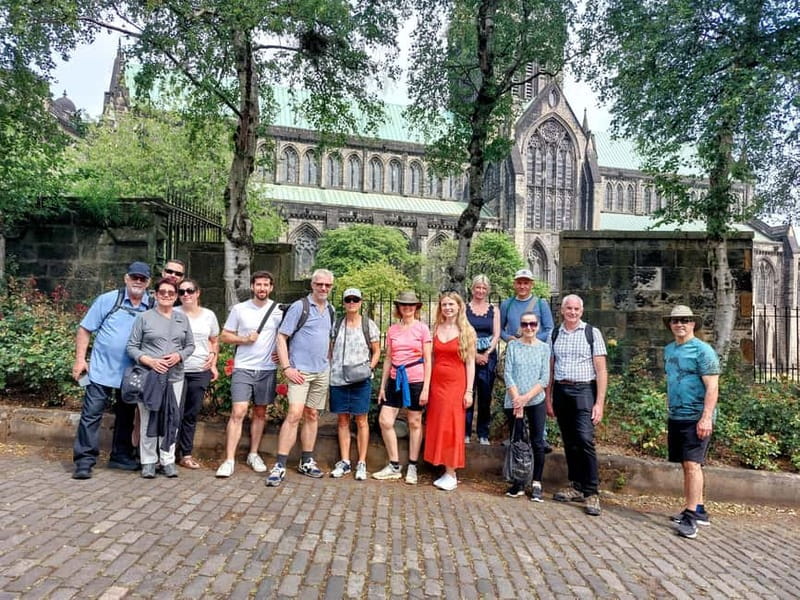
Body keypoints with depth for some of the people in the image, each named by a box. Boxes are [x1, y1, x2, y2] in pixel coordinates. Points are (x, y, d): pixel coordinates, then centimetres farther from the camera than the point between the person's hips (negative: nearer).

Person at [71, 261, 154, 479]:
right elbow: (85, 329, -1)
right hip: (102, 370, -3)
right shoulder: (107, 300, -4)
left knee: (126, 417, 14)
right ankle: (84, 461, 8)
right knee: (91, 414, -2)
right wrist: (80, 359, -7)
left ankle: (121, 456, 28)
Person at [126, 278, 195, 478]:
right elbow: (132, 347, 0)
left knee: (172, 418, 6)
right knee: (148, 418, 2)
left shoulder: (182, 318, 11)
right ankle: (148, 461, 15)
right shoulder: (144, 317, 2)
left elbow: (190, 345, 13)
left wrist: (179, 356, -7)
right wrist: (149, 361, -14)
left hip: (175, 377, 3)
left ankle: (168, 460, 17)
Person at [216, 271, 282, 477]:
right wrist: (244, 339, -11)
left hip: (267, 369, 2)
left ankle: (253, 455, 24)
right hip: (243, 368, -1)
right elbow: (224, 336, 5)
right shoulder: (239, 309, 0)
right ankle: (229, 460, -3)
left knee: (260, 413, 11)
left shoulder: (279, 310, 1)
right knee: (238, 412, -9)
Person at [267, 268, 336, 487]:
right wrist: (287, 367, -16)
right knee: (294, 414, -13)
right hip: (300, 371, -6)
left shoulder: (330, 310, 12)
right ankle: (279, 466, -7)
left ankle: (307, 462, 22)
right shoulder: (299, 307, -7)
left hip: (322, 371, 6)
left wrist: (327, 361, 12)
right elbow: (281, 337, -9)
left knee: (312, 415, 12)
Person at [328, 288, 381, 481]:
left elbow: (376, 351, 7)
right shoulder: (336, 325, 8)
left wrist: (370, 366, -9)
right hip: (337, 379, 2)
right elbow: (330, 351, 13)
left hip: (361, 380, -2)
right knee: (342, 420, 8)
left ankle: (362, 463, 10)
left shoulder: (369, 325, 3)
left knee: (361, 420, 1)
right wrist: (328, 371, 2)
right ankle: (344, 462, 17)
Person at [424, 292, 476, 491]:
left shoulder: (467, 331, -1)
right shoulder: (436, 329, 8)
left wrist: (469, 391, -8)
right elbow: (432, 358, 10)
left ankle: (451, 474, 8)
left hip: (456, 383, -4)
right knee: (437, 426, 5)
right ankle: (446, 472, 15)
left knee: (451, 426, -1)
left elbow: (470, 363, -3)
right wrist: (427, 385, 5)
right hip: (436, 382, 4)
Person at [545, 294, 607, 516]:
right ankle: (576, 487, 22)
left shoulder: (592, 333, 0)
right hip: (560, 391, 4)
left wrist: (599, 402, -9)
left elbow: (601, 370, -3)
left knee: (585, 440, -14)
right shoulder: (555, 334, 11)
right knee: (569, 442, 10)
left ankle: (591, 493, -3)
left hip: (583, 390, -4)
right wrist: (548, 398, 10)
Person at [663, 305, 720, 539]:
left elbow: (712, 387, -14)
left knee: (692, 463, -9)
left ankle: (691, 516, -5)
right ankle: (698, 510, 22)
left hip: (696, 417, -7)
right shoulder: (669, 350, 14)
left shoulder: (703, 350, -8)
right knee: (686, 465, 11)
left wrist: (706, 417, -21)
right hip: (676, 417, 7)